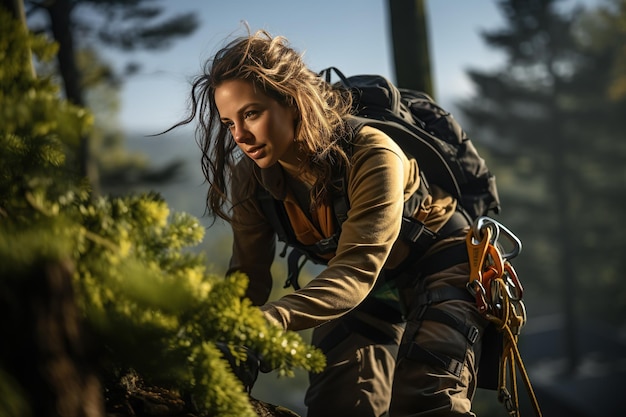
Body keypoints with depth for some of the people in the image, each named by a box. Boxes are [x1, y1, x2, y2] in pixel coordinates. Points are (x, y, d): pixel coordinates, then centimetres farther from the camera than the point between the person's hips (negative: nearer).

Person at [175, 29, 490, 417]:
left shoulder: (371, 157, -32)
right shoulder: (251, 178, -14)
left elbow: (355, 272, -40)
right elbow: (249, 276, -12)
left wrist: (269, 320, -56)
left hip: (440, 265, -4)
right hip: (370, 286, 5)